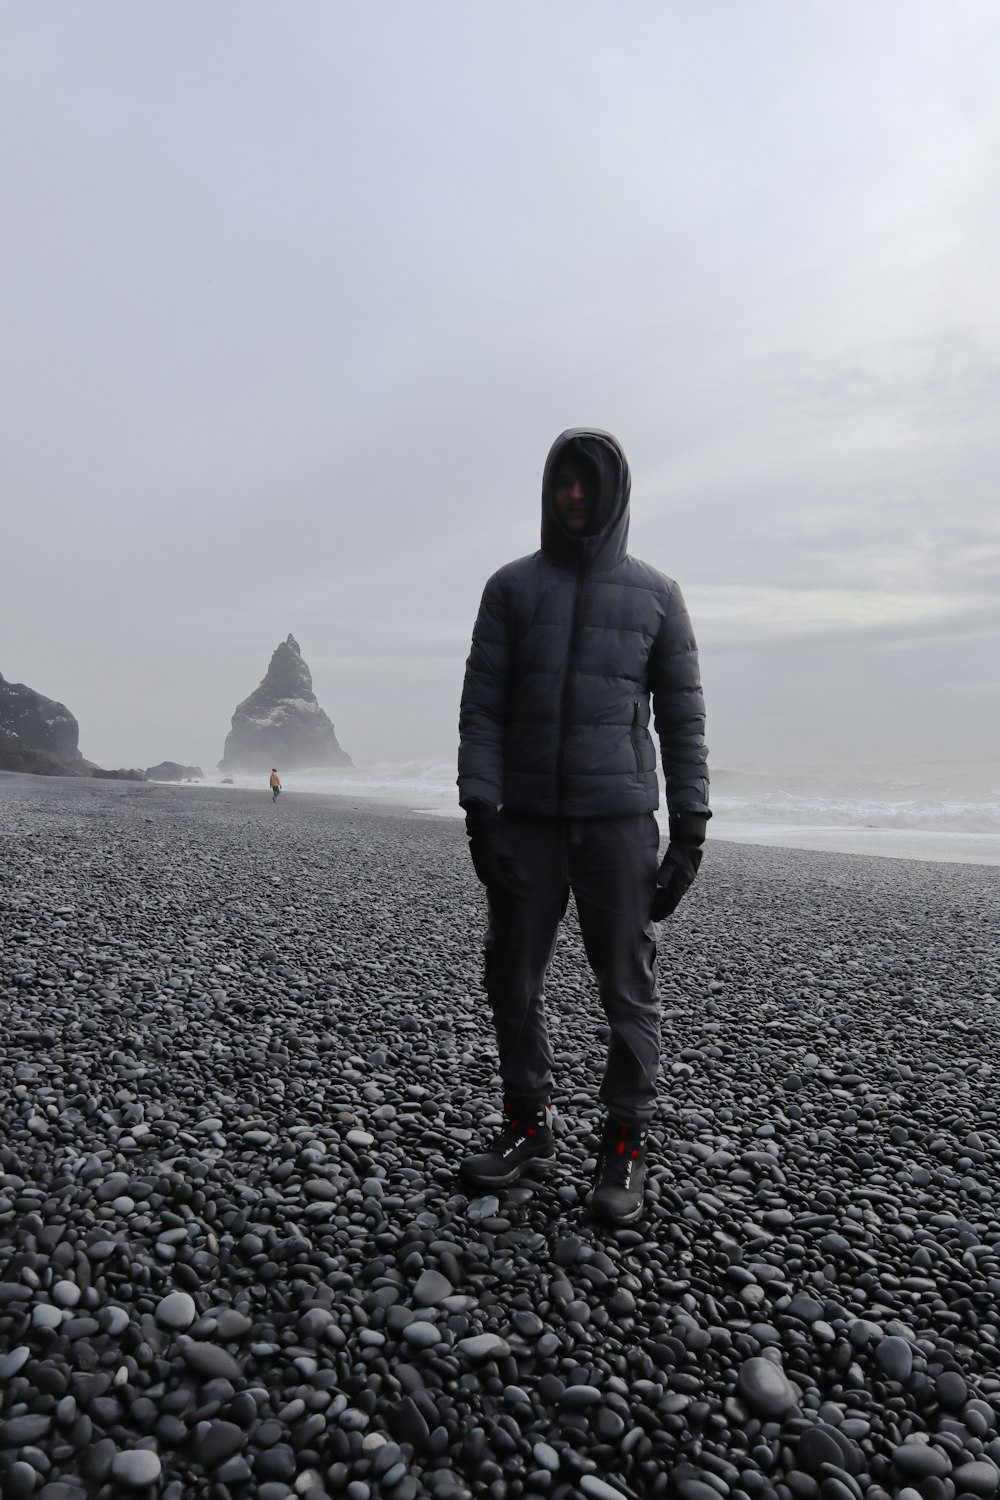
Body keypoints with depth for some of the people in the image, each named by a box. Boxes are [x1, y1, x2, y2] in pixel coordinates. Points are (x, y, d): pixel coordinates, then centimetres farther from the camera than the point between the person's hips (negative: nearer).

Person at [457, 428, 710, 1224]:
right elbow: (481, 706, 1)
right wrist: (479, 812, -9)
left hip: (618, 819, -1)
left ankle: (625, 1146, 19)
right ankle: (529, 1124, 26)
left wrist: (691, 828, -3)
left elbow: (683, 716, 4)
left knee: (628, 989, 3)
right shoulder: (512, 586, 6)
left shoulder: (655, 593, 6)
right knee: (512, 981, 6)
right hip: (527, 820, 1)